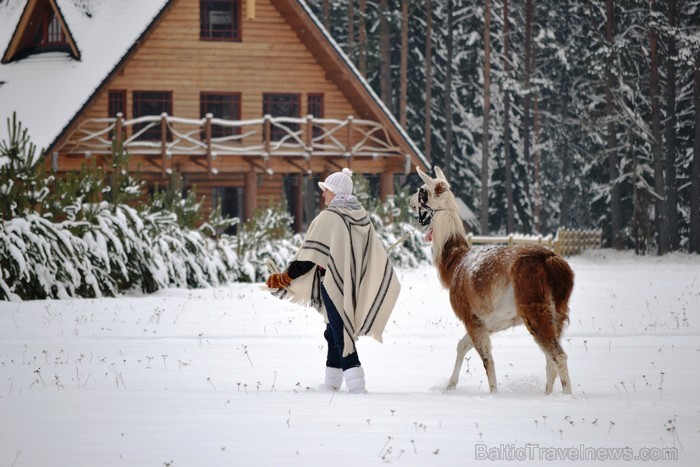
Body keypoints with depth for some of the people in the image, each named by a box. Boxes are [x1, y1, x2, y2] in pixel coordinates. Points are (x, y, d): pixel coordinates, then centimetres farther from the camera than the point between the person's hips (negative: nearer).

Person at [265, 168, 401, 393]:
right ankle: (332, 383, 23)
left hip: (334, 285, -7)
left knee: (339, 335, -6)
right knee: (334, 333, 19)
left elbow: (309, 256, -16)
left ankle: (356, 387, -16)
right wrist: (388, 282, 22)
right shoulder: (362, 217, 6)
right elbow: (376, 256, 10)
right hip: (354, 285, 8)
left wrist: (284, 278, -9)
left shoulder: (328, 218, -15)